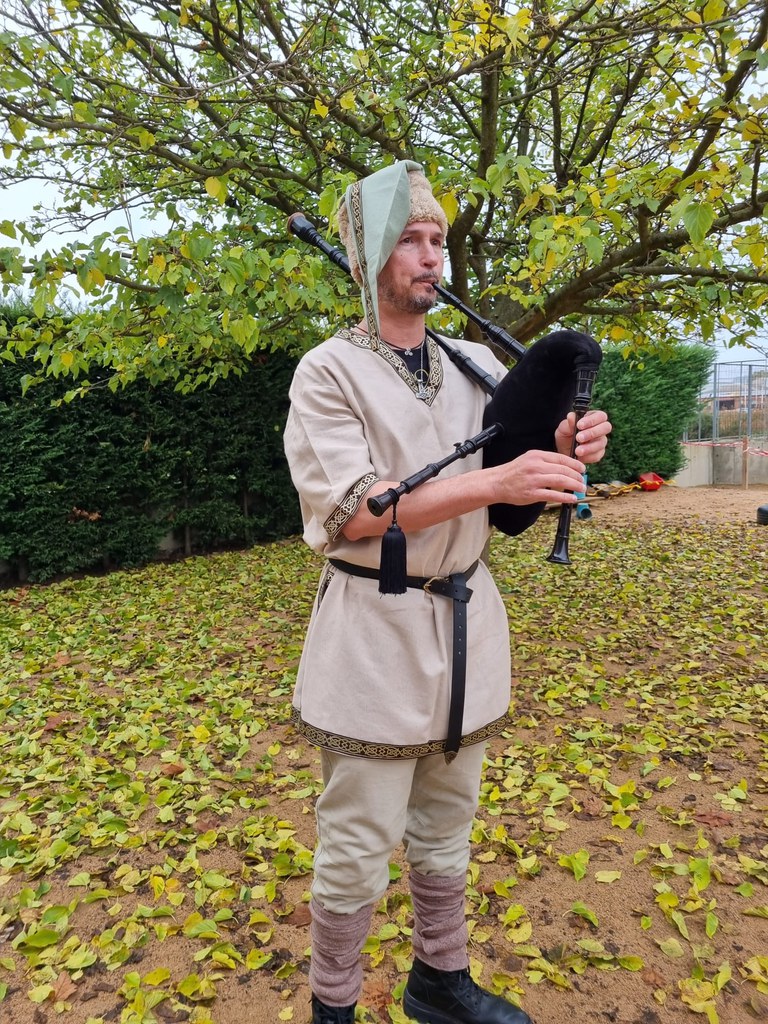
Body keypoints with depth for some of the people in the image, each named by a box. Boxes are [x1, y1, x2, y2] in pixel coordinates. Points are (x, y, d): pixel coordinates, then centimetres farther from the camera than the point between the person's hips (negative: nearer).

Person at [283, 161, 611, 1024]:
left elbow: (519, 472, 9)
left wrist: (564, 451, -15)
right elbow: (350, 510, -18)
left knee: (446, 826, 21)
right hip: (375, 629, -5)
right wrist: (491, 482, -25)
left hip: (466, 617, 6)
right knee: (358, 847, 7)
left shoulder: (476, 364, 8)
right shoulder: (327, 372, -8)